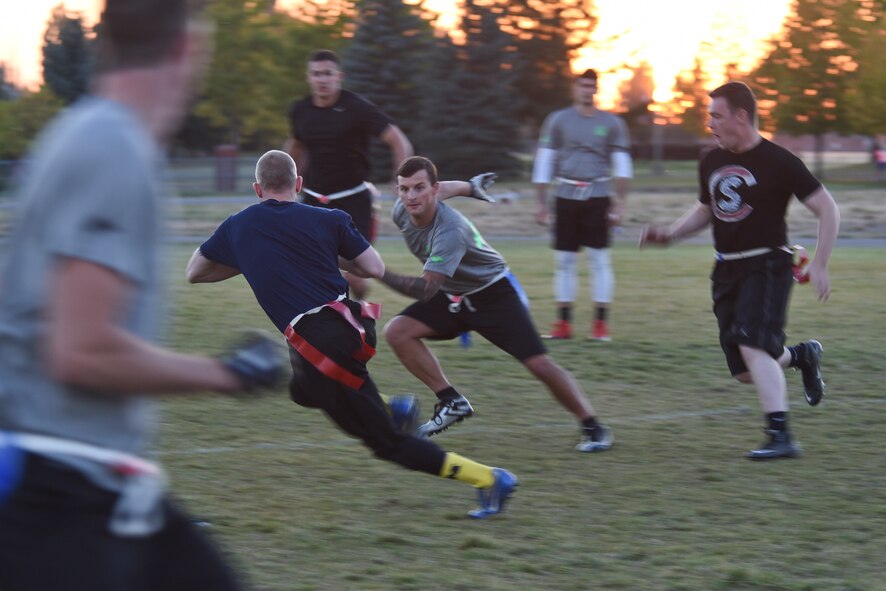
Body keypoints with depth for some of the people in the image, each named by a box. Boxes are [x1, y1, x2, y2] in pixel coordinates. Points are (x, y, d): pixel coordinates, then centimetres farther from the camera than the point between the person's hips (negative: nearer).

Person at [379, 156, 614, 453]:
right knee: (397, 331, -14)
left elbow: (426, 289, -43)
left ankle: (593, 427, 4)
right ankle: (452, 403, -6)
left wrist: (380, 273, -50)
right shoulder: (402, 211, -14)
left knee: (539, 364, -14)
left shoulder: (451, 230, -37)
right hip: (452, 296, 7)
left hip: (493, 293, -7)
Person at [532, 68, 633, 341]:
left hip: (597, 197, -1)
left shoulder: (611, 123, 6)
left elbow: (622, 166, 5)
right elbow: (544, 161, 7)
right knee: (564, 260, 2)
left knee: (600, 259, -4)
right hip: (566, 196, 1)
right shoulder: (558, 120, 7)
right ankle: (563, 323, 8)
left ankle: (601, 323, 0)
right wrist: (541, 203, 3)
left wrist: (619, 204, -2)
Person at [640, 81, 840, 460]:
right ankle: (801, 356, 35)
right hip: (727, 269, 7)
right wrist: (670, 234, 12)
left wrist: (819, 265, -13)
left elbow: (827, 210, -7)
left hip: (767, 265, -7)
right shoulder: (711, 162, 10)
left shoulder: (777, 162, -10)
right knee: (745, 373, 4)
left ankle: (780, 436, -23)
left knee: (753, 347, -25)